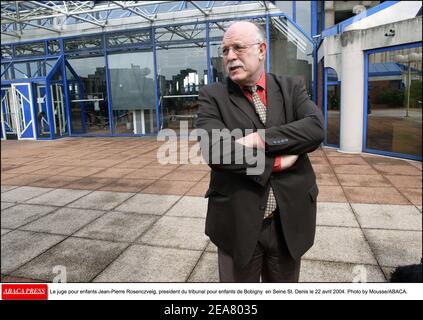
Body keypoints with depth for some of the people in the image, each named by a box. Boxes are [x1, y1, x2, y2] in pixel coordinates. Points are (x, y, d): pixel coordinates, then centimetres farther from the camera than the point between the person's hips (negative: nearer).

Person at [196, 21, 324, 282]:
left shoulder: (292, 88, 3)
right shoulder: (212, 96, -4)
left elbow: (316, 128, -14)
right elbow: (214, 150, -19)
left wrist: (262, 138, -23)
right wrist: (276, 162, -16)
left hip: (290, 220, 2)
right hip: (238, 222, -2)